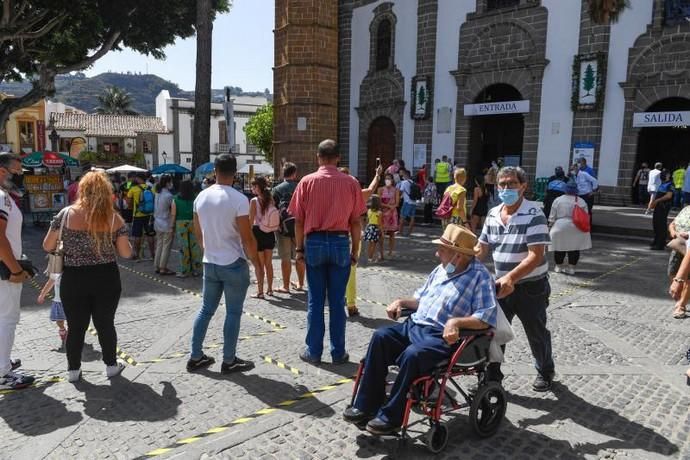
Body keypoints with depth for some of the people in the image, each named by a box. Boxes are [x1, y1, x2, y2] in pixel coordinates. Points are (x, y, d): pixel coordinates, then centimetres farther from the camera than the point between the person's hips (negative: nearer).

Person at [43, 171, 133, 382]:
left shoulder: (66, 214, -6)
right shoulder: (114, 218, -6)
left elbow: (47, 246, -1)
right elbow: (126, 253, -4)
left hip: (73, 280, 0)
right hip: (106, 279, 0)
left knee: (76, 326, 14)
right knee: (105, 324, 14)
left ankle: (73, 370, 27)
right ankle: (111, 365, 28)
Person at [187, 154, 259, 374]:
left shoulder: (201, 197, 2)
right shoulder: (239, 199, -17)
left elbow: (197, 232, 12)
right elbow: (247, 238, -17)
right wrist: (256, 260, -2)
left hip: (210, 263, 6)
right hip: (234, 264, -6)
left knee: (206, 309, 17)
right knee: (233, 313, 6)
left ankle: (195, 357, 24)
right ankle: (229, 361, 15)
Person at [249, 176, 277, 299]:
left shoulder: (254, 201, -12)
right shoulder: (270, 199, 1)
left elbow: (251, 220, -12)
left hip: (258, 233, -5)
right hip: (270, 233, 5)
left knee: (258, 264, 4)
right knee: (269, 263, 16)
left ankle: (260, 292, 8)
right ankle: (269, 289, 24)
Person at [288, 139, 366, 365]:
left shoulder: (307, 182, -2)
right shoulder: (351, 183, -1)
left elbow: (298, 220, -1)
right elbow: (356, 222, 0)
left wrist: (299, 248, 8)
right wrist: (354, 251, 8)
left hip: (314, 242, 0)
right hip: (340, 243, 0)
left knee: (315, 300, 8)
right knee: (337, 301, 7)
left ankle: (314, 351, 16)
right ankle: (338, 353, 15)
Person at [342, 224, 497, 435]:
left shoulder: (480, 276, -6)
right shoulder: (441, 269, 16)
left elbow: (487, 317, -16)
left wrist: (456, 321, -27)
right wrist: (402, 302, 8)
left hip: (444, 337, -7)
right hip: (414, 325, 7)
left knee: (412, 355, -33)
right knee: (380, 336, -16)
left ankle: (391, 417, -15)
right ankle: (366, 405, -11)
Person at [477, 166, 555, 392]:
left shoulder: (534, 215, -18)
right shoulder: (493, 214, 1)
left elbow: (536, 256, -25)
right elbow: (482, 248, 8)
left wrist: (511, 277, -37)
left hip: (530, 286, -5)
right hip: (502, 284, 5)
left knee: (536, 333, 14)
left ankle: (545, 371, 40)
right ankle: (492, 375, 22)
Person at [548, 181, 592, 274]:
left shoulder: (558, 200, 0)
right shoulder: (581, 201, 0)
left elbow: (552, 216, 2)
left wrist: (551, 225, 13)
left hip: (560, 228, 0)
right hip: (576, 229, 0)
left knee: (560, 248, 9)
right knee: (574, 249, 7)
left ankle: (559, 266, 18)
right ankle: (571, 268, 9)